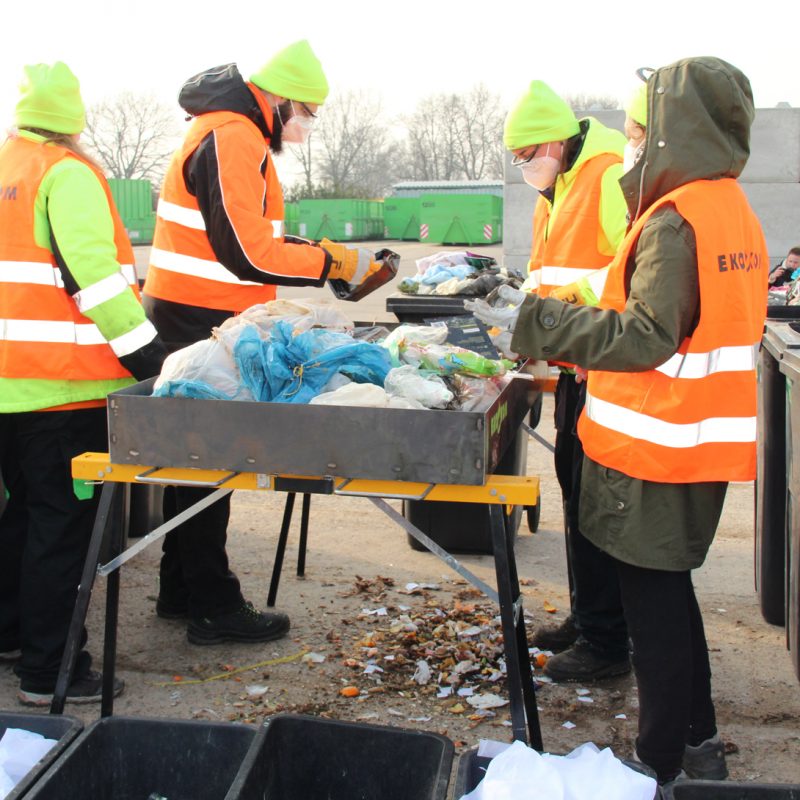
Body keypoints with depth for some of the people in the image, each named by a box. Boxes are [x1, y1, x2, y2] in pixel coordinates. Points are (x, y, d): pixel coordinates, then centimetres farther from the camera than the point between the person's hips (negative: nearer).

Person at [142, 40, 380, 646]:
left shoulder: (238, 135, 18)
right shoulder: (232, 140, -17)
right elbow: (247, 251, -23)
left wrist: (325, 258, 11)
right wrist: (334, 263, -15)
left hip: (196, 321, 11)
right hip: (201, 322, -11)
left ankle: (182, 591, 27)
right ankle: (213, 607, 6)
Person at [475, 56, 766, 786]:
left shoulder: (677, 220, -19)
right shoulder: (734, 211, 10)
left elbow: (648, 337, -24)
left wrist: (551, 326, -20)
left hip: (656, 450, -9)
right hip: (705, 442, 9)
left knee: (654, 599, 2)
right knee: (670, 590, 20)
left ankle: (662, 762, 13)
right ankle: (698, 742, 31)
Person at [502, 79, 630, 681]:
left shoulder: (612, 178, -14)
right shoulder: (557, 189, 17)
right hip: (573, 364, 10)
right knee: (576, 489, 16)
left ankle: (607, 642, 5)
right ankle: (585, 616, 30)